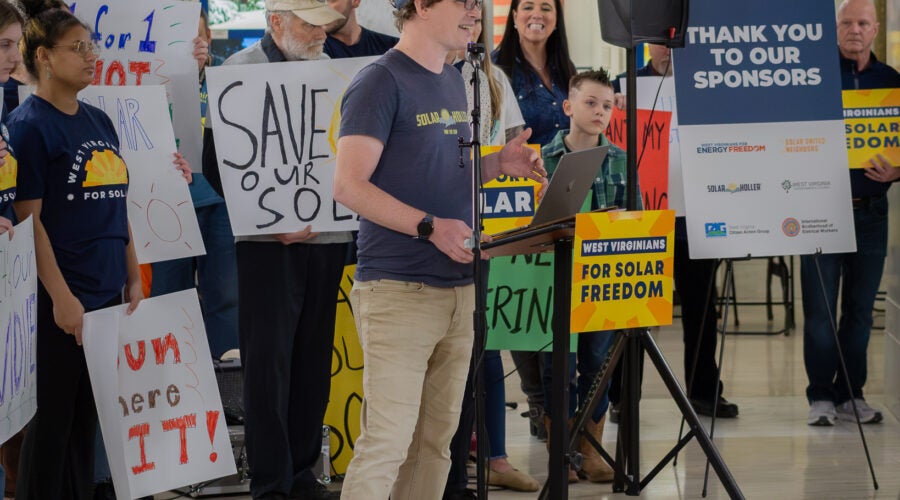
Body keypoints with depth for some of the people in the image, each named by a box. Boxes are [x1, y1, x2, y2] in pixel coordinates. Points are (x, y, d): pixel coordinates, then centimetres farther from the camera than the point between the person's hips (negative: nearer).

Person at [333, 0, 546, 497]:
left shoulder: (453, 82, 16)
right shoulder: (381, 81, -10)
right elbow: (349, 186, -16)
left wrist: (497, 164, 7)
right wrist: (429, 226, -24)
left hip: (458, 286, 8)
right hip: (398, 288, -8)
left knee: (437, 439, 10)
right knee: (388, 439, -10)